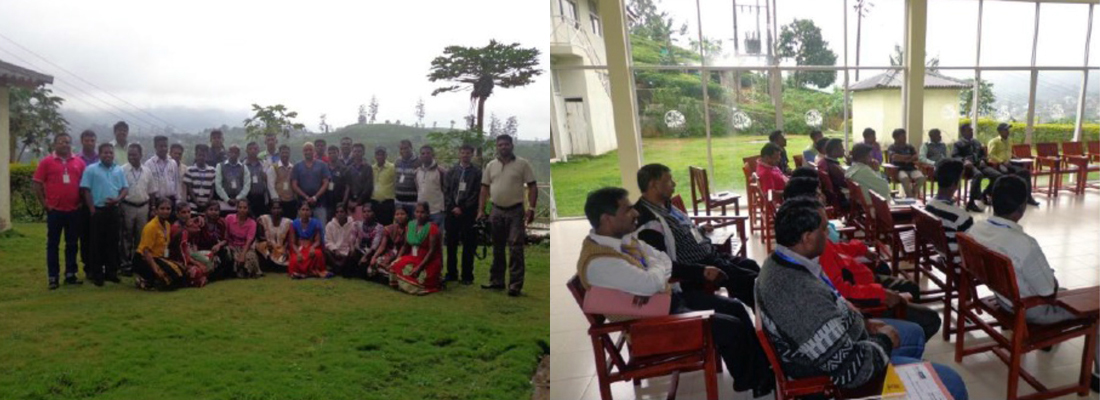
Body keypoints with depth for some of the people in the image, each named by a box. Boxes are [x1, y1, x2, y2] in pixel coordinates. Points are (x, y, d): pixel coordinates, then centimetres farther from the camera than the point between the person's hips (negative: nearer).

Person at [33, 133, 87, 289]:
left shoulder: (79, 162, 6)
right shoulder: (46, 162, -1)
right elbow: (37, 185, 0)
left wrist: (81, 202, 4)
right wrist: (44, 204, -4)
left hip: (74, 210, 2)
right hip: (54, 210, -2)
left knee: (72, 244, 9)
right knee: (53, 244, 3)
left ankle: (70, 275, 17)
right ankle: (53, 277, 8)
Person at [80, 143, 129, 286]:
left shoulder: (119, 170, 10)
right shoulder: (91, 169, -2)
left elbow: (124, 188, 11)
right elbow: (86, 190, -4)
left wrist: (117, 199, -8)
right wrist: (92, 209, -9)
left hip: (113, 210, 4)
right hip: (98, 210, -4)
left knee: (113, 242, 7)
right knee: (97, 243, 0)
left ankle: (111, 272, 15)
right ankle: (97, 274, 6)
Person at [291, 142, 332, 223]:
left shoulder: (322, 165, 7)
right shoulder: (297, 166, 10)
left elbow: (326, 183, 2)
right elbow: (294, 185, 4)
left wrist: (315, 197, -10)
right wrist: (306, 197, -8)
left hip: (319, 204, -1)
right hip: (303, 204, 1)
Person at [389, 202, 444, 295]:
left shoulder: (433, 228, -12)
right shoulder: (411, 225, 8)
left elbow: (432, 251, -16)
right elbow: (405, 246, 12)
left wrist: (419, 267, -23)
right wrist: (397, 260, -3)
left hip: (429, 262, -5)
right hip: (413, 259, 6)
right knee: (395, 267, -20)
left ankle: (434, 280, 4)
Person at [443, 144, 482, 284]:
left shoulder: (477, 173, 2)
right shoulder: (451, 172, 12)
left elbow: (476, 193, -4)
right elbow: (446, 191, 9)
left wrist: (462, 208, -9)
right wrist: (452, 207, -5)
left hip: (468, 213, -3)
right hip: (452, 211, 3)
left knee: (468, 246, 0)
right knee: (451, 244, 6)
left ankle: (467, 276, 5)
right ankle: (451, 273, 15)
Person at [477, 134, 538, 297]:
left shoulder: (523, 163, -4)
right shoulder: (491, 165, 8)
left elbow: (532, 186, -5)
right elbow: (484, 189, 10)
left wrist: (531, 208, -15)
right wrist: (481, 210, 4)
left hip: (516, 211, -4)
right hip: (496, 211, 4)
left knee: (516, 249, -6)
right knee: (497, 248, 11)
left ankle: (515, 284, -4)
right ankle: (496, 281, 21)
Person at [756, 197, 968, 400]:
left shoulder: (780, 261, -7)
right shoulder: (804, 296, -39)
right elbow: (851, 370, -31)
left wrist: (862, 322, 4)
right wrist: (884, 341, -13)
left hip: (832, 343, 10)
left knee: (913, 334, 27)